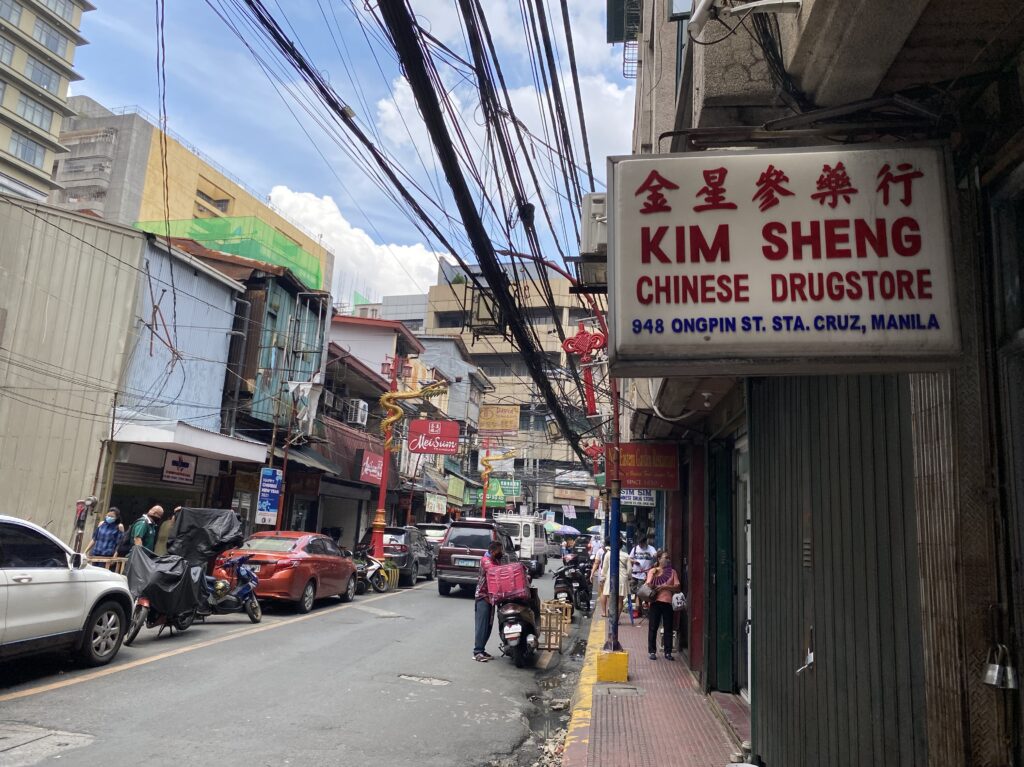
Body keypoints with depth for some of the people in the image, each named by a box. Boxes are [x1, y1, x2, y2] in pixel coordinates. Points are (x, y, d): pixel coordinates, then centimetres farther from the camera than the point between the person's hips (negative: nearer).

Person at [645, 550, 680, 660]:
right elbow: (648, 585, -1)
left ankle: (668, 652, 13)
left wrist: (665, 586, -9)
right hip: (656, 602, -2)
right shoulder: (653, 571, 7)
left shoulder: (672, 572, 10)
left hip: (668, 602, 2)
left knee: (668, 628, 5)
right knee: (653, 627, 2)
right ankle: (652, 651, 12)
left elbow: (677, 587, 3)